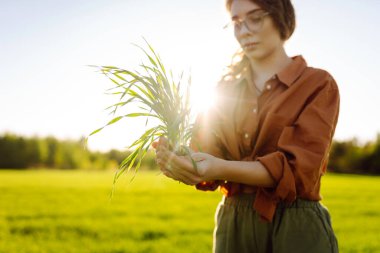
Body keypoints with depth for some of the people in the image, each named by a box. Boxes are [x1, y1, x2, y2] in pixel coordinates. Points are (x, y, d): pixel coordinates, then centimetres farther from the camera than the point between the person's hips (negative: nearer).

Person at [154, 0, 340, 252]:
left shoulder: (318, 84, -4)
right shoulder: (226, 89, 9)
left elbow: (297, 168, -16)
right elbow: (206, 151, 2)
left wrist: (221, 169, -30)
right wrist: (179, 160, -21)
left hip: (295, 226, -3)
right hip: (233, 224, 4)